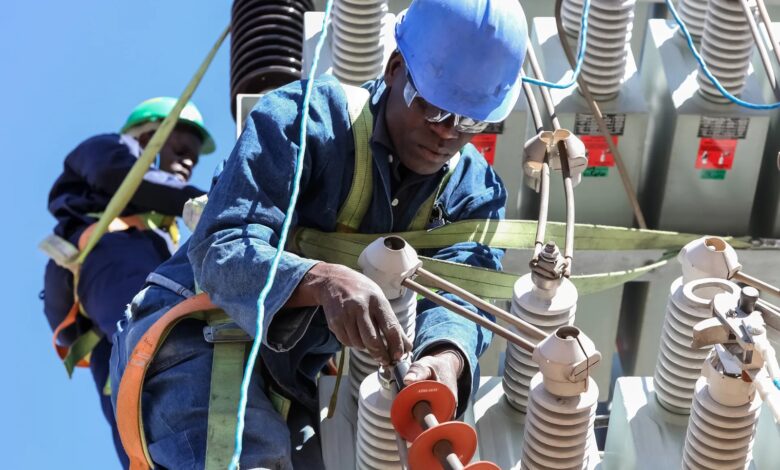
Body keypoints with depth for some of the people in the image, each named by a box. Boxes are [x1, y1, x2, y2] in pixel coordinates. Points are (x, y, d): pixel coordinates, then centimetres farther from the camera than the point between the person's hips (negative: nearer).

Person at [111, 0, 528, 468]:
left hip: (296, 387, 6)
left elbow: (462, 294, -18)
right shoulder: (306, 117, -18)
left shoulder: (475, 191, -1)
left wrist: (447, 356, -44)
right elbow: (219, 249, -28)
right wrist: (323, 281, -49)